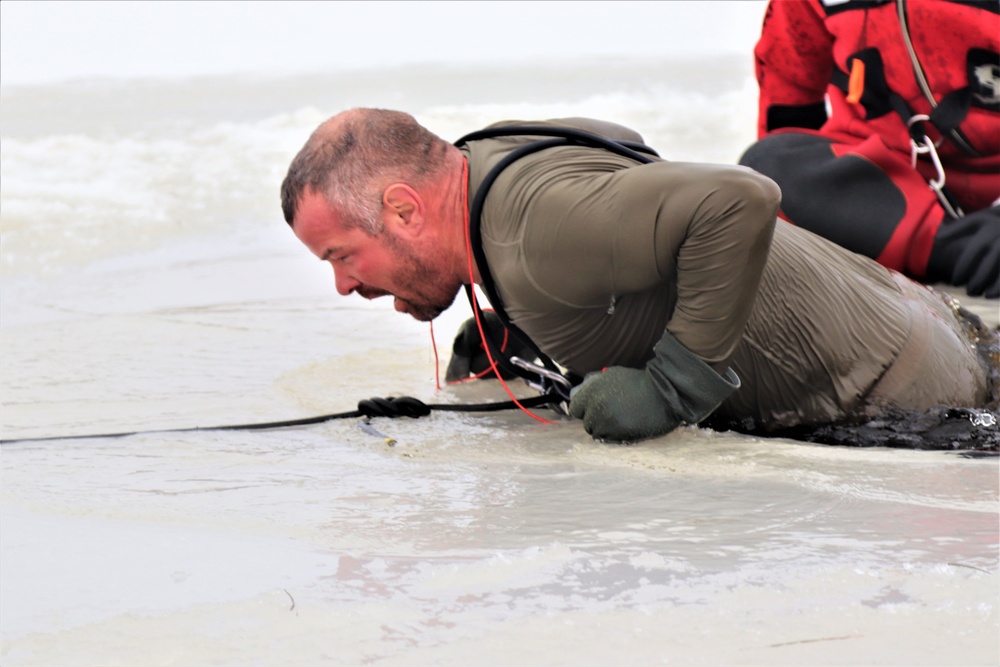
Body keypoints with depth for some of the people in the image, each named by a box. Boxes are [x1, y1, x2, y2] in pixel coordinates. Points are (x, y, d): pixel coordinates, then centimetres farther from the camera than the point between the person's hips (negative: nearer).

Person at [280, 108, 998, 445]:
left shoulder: (538, 222, -32)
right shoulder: (490, 155, -4)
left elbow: (741, 201, -41)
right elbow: (624, 144, 17)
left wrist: (673, 387, -33)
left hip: (879, 382, -8)